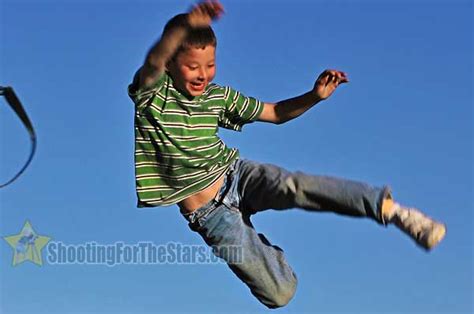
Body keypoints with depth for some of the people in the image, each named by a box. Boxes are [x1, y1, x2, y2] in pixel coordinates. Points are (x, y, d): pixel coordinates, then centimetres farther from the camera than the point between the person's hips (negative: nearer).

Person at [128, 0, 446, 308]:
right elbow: (153, 60, -36)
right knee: (280, 294, -8)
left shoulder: (218, 96, 3)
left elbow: (275, 113, 10)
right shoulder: (153, 93, -13)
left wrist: (314, 96, -10)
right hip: (209, 215, -3)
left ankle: (390, 209, -35)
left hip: (237, 176, 3)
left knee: (291, 185, -34)